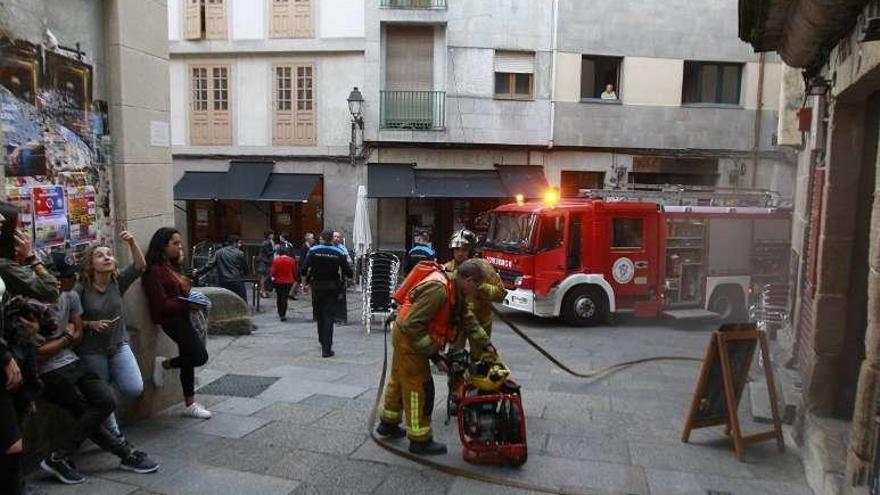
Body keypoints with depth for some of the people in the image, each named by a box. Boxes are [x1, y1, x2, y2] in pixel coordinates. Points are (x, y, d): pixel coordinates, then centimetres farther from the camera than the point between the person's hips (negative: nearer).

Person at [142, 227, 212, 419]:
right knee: (200, 356, -12)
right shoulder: (155, 270, -15)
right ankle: (163, 364, 11)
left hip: (181, 317, 9)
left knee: (189, 359, 11)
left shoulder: (172, 266, 14)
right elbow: (161, 304, -19)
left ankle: (190, 404, 22)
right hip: (170, 319, -9)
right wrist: (188, 305, -20)